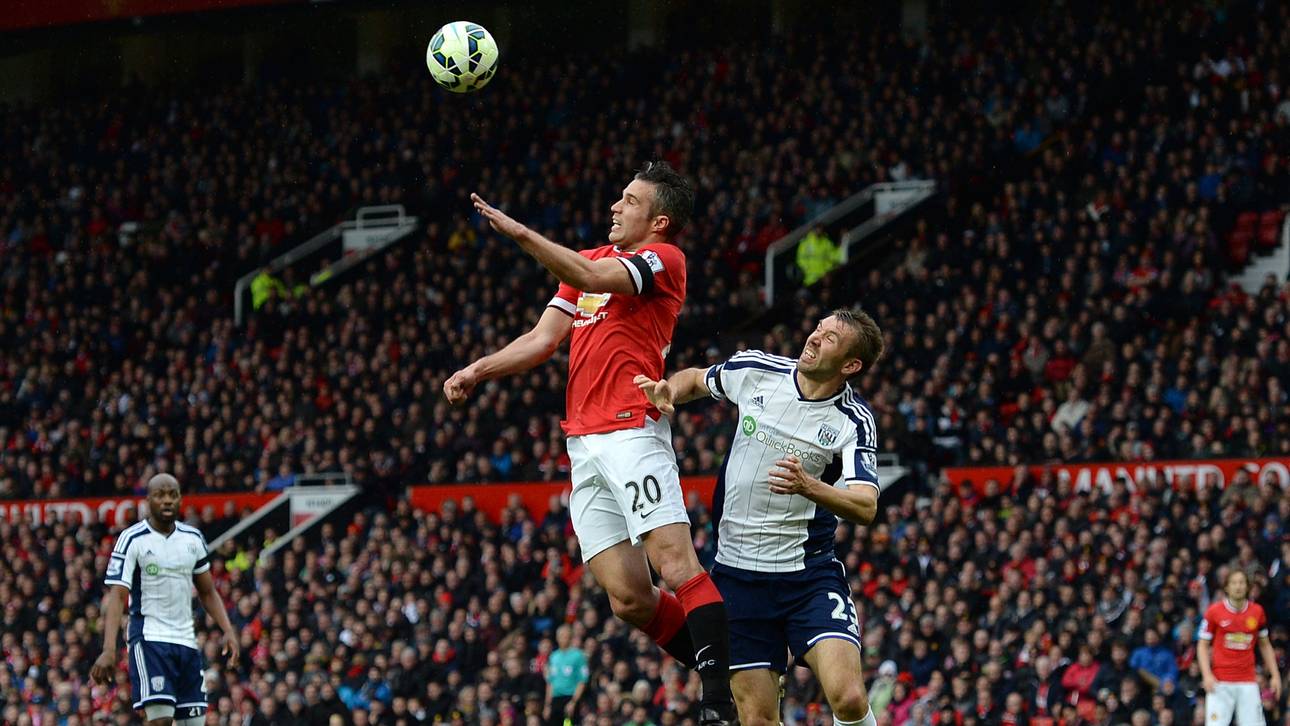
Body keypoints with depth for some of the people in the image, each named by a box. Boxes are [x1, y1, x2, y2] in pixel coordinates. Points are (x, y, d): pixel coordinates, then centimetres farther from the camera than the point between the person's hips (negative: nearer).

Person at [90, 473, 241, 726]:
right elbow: (116, 596, -13)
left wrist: (228, 631, 4)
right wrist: (109, 649, -25)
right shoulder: (132, 539, -7)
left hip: (187, 642, 6)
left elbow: (207, 592, 19)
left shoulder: (193, 539, 10)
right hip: (149, 639, -6)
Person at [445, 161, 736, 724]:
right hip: (584, 444, 8)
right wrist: (478, 371, 9)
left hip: (632, 433, -8)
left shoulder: (663, 259, 0)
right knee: (630, 600, 0)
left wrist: (520, 233, -21)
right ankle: (717, 672, 10)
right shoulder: (592, 260, 25)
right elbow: (544, 339, 22)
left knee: (676, 565, -20)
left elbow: (592, 278, -18)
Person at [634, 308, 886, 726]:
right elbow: (696, 380, 21)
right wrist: (667, 390, -1)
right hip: (737, 576, 3)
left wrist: (808, 487, -39)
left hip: (809, 576, -3)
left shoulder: (853, 421, -9)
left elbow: (865, 507, -22)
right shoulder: (755, 370, 0)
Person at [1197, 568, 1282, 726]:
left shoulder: (1257, 611, 6)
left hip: (1248, 682, 2)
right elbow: (1202, 646, 2)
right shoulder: (1214, 611, -2)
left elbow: (1265, 645, 16)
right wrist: (1207, 675, -11)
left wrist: (1275, 675, 10)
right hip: (1220, 682, -2)